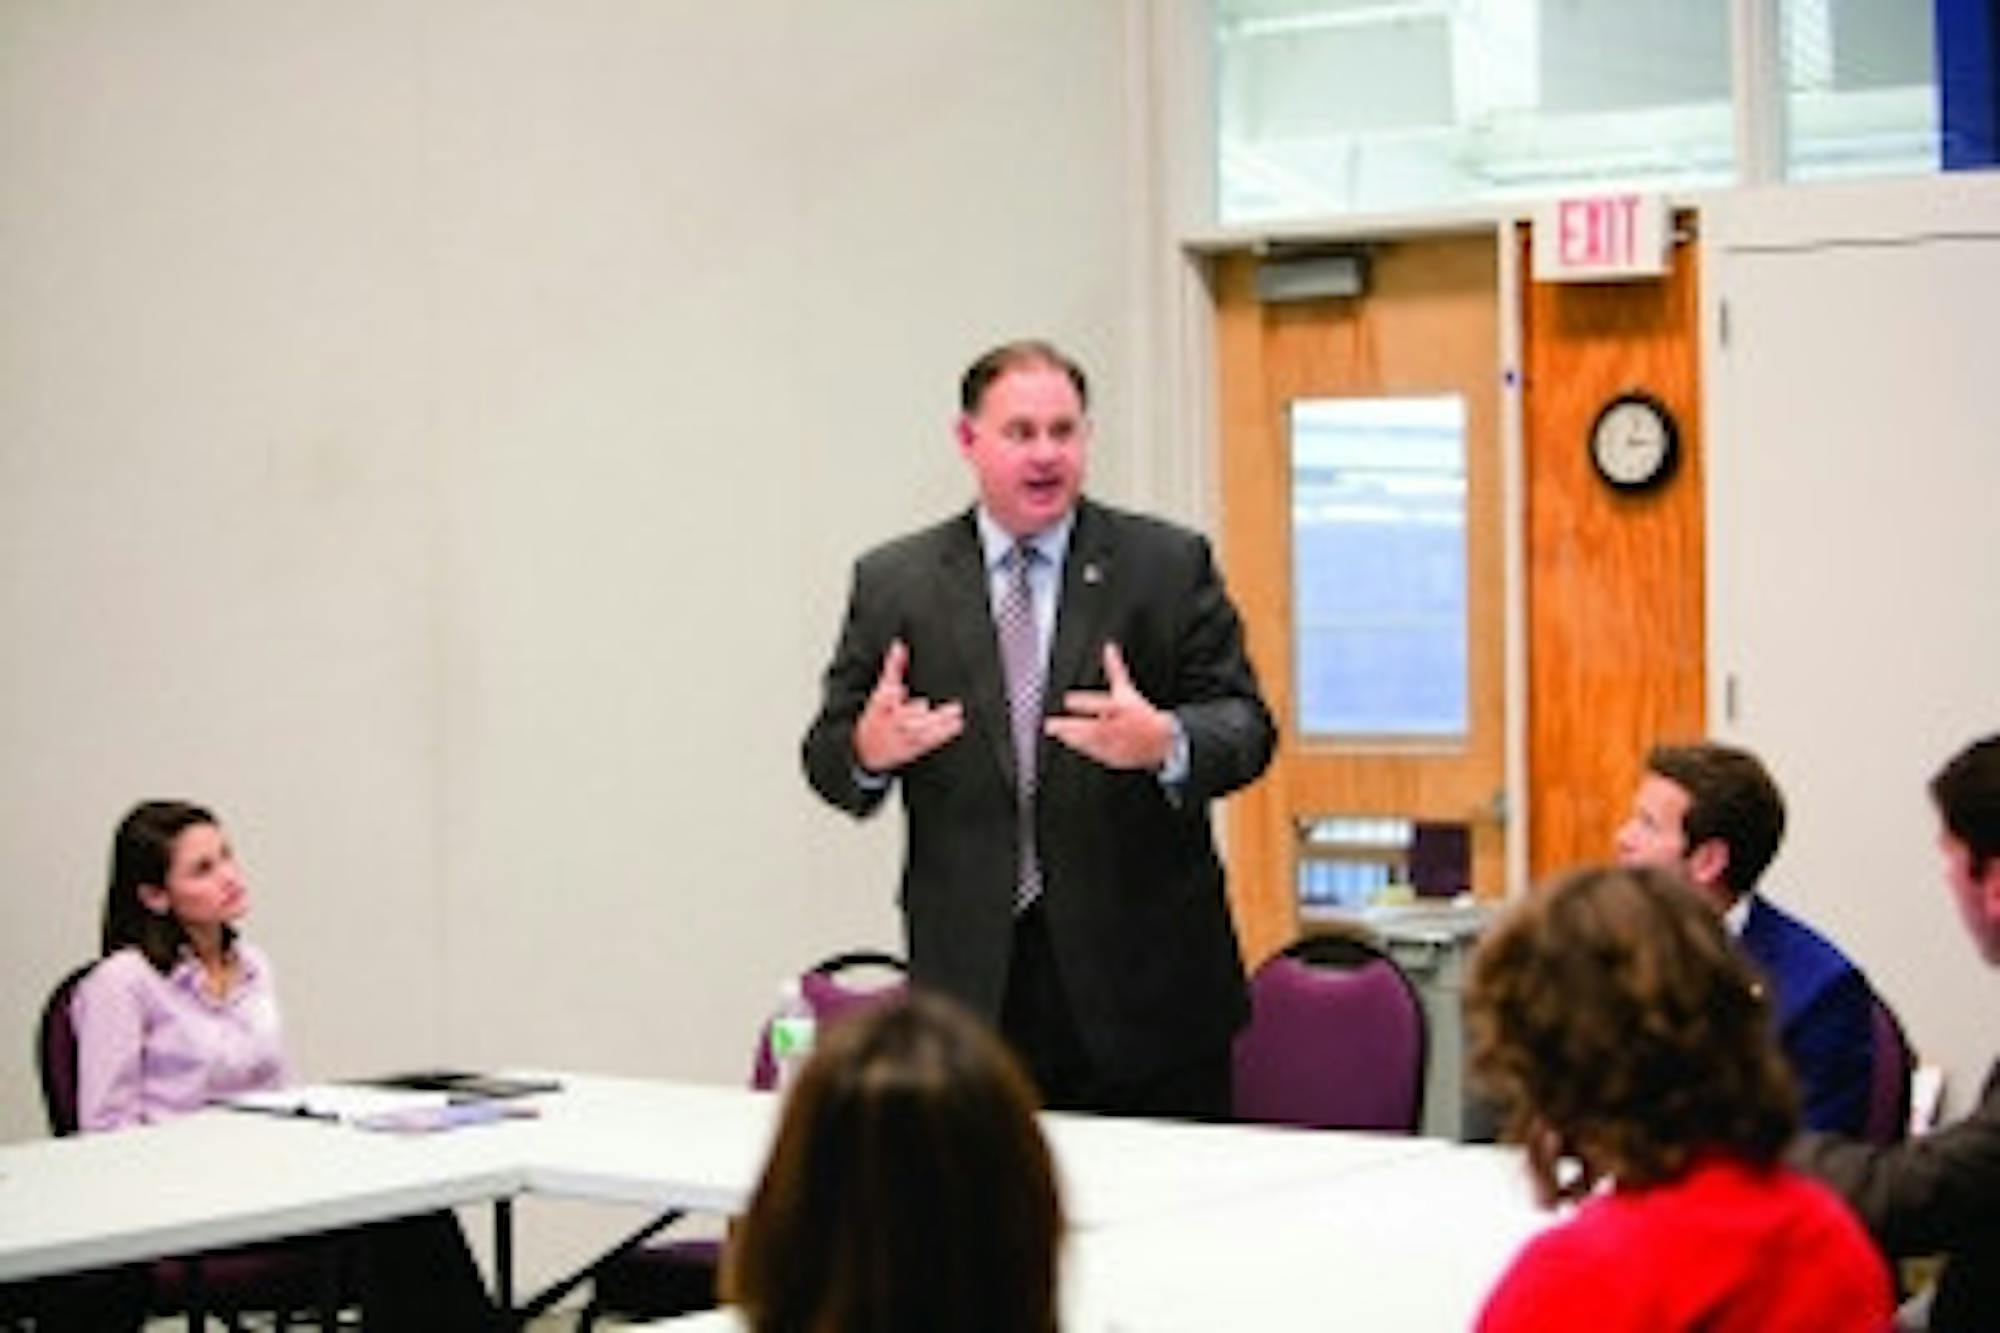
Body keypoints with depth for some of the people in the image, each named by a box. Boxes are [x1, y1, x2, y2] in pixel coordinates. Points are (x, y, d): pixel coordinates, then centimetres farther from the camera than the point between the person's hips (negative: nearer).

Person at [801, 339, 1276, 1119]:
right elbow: (828, 756, 7)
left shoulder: (1167, 566, 4)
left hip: (1143, 976, -1)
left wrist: (1166, 743, -23)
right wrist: (868, 748, -17)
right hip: (974, 984, 1)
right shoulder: (895, 584, 8)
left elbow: (1245, 726, -1)